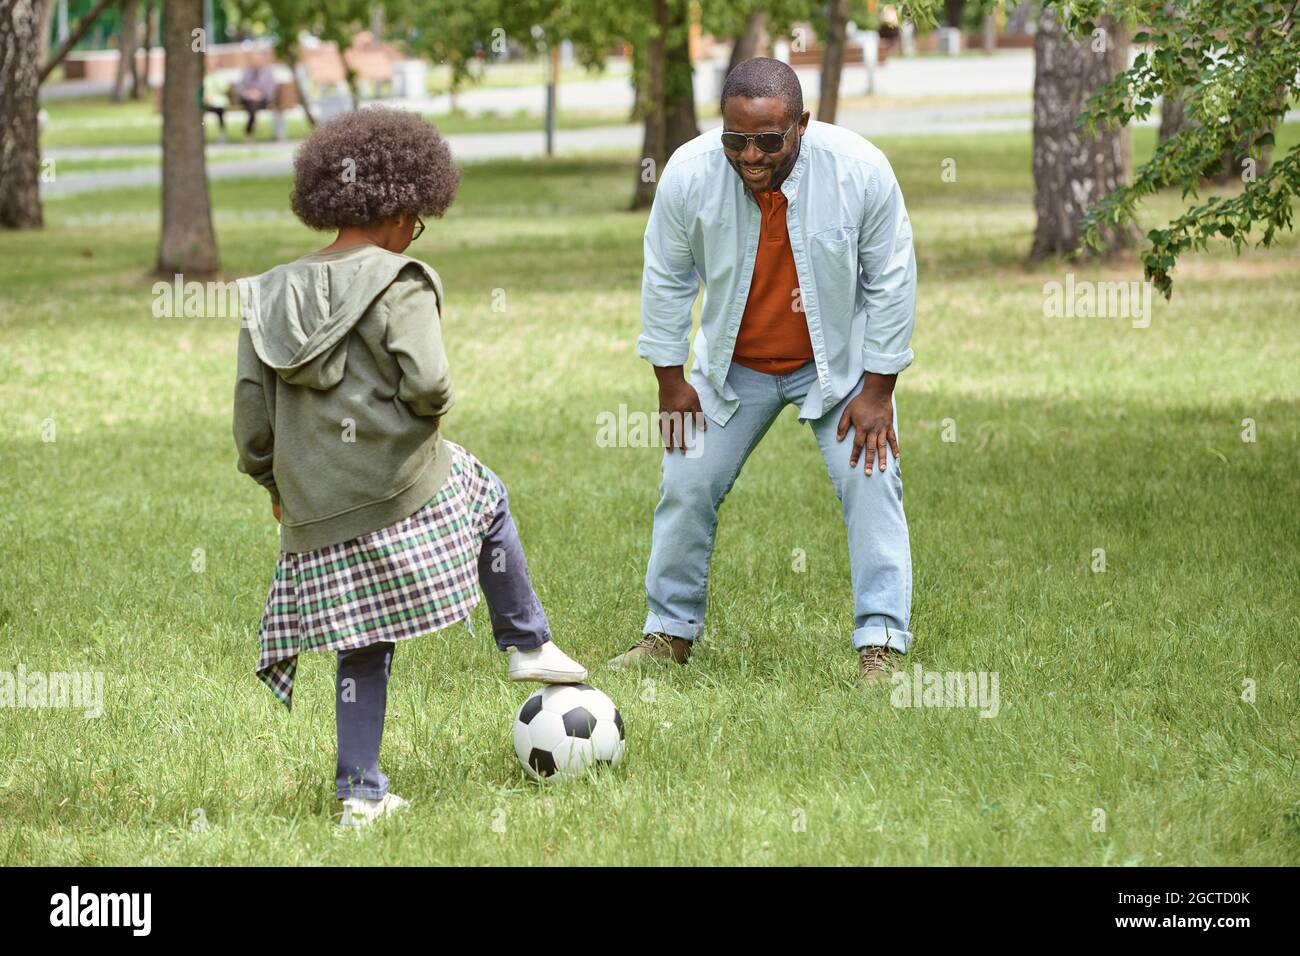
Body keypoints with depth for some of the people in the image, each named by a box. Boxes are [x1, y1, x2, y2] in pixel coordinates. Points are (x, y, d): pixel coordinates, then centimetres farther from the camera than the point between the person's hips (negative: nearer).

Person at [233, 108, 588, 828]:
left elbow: (251, 413, 8)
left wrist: (274, 484, 20)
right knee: (486, 498, 26)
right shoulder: (398, 284, -11)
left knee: (363, 646, 13)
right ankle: (527, 644, 28)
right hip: (404, 491, -5)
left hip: (314, 512, 5)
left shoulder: (269, 296, 8)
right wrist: (432, 410, -1)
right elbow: (427, 383, -23)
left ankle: (361, 791, 11)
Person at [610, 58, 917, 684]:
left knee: (870, 482, -13)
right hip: (735, 366, 2)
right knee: (687, 485, 4)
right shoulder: (689, 173, -24)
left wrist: (877, 390, -14)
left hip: (839, 361, -2)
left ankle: (880, 644, -8)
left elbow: (891, 282, -15)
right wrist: (669, 377, -3)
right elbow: (666, 277, -7)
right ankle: (669, 631, 21)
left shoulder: (860, 171, -27)